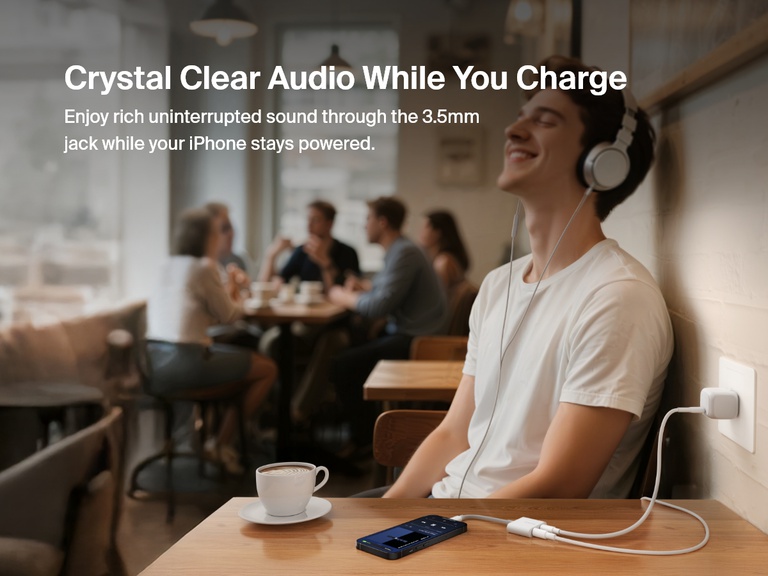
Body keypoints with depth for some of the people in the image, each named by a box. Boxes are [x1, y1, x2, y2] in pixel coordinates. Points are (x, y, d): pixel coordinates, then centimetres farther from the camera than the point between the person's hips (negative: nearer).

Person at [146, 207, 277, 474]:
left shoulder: (167, 266, 15)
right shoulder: (204, 267, -8)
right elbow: (227, 315, -1)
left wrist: (226, 295, 16)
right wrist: (236, 301, 19)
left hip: (155, 362, 9)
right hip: (185, 363, -9)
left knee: (246, 357, 28)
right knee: (268, 369, 5)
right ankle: (221, 444, 10)